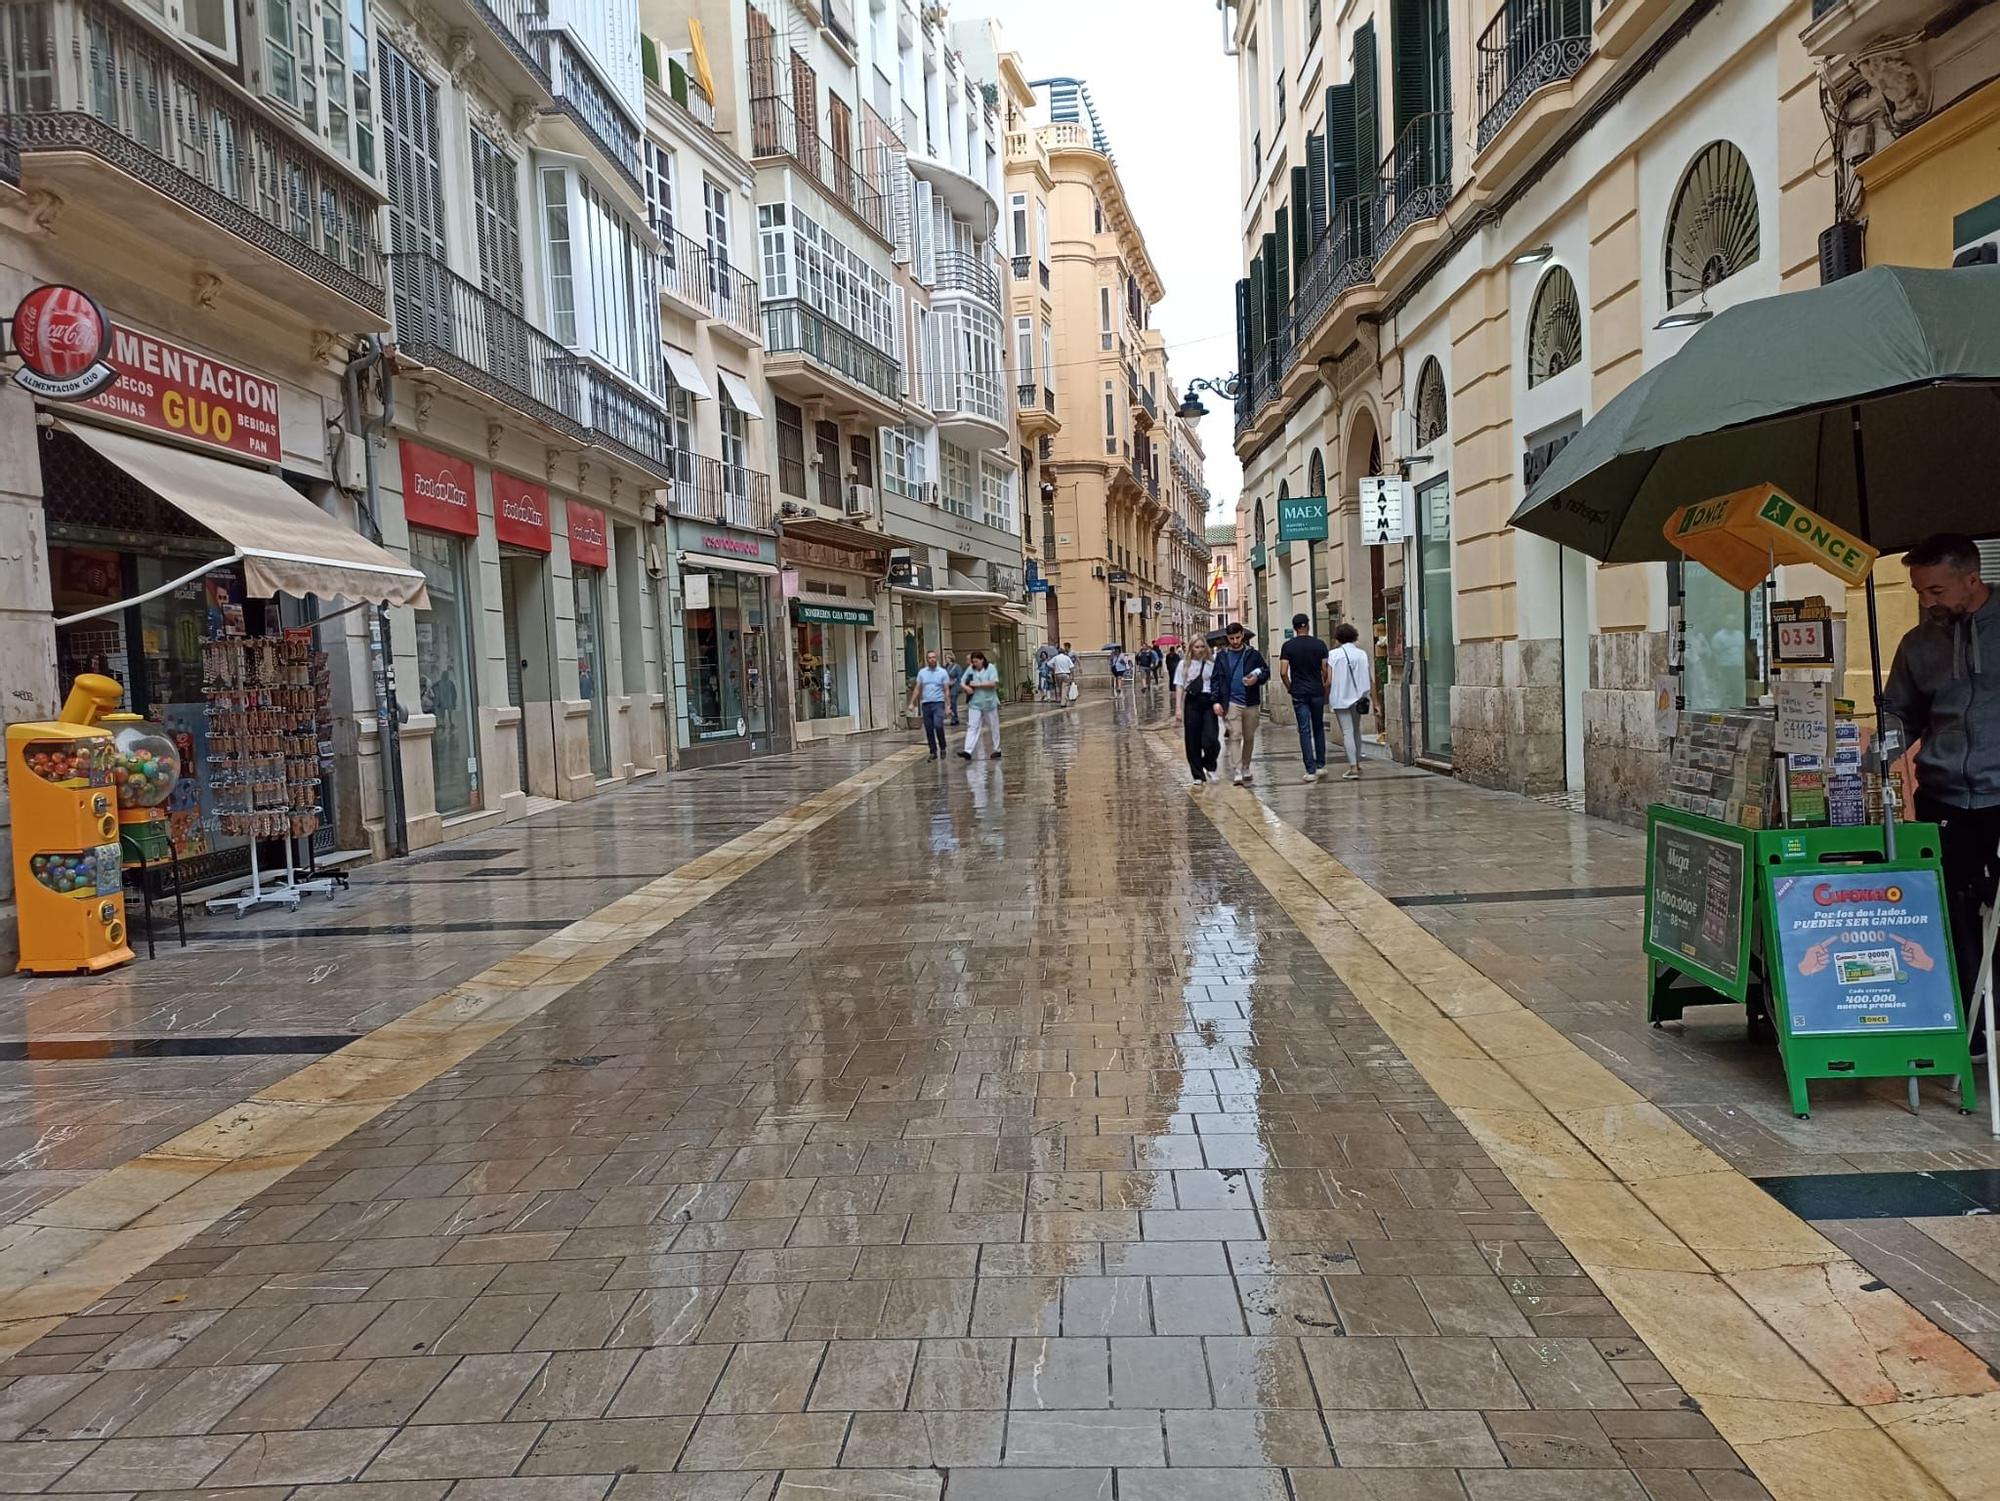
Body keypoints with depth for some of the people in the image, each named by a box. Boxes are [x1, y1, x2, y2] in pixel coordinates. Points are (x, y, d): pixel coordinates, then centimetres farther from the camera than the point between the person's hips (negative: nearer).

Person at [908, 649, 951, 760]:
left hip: (938, 703, -3)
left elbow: (947, 690, 0)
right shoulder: (922, 672, 9)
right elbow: (917, 689, 12)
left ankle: (942, 747, 0)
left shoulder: (942, 672, 1)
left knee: (938, 725, -19)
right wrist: (912, 703, 6)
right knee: (929, 730, 4)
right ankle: (933, 752, 14)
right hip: (925, 704, 3)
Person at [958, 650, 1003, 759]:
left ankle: (997, 750, 22)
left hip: (989, 703, -3)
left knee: (993, 728, 9)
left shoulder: (991, 669, -5)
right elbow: (961, 682, 12)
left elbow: (994, 683, -17)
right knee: (972, 727, -7)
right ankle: (968, 751, -16)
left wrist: (978, 684, -16)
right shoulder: (971, 670, 7)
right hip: (975, 704, 3)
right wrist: (966, 687, -11)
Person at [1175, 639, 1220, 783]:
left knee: (1211, 738, -11)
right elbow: (1179, 686, 6)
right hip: (1192, 702, 1)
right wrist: (1179, 708, 1)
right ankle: (1198, 775, 15)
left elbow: (1217, 684, 6)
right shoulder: (1183, 664, 5)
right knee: (1193, 741, 3)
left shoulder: (1212, 663, 3)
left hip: (1208, 702, -1)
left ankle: (1209, 767, 16)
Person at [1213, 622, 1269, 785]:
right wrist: (1216, 701, -4)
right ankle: (1237, 772, -10)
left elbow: (1266, 671, 9)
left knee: (1249, 737, 11)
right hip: (1232, 702, -2)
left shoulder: (1253, 654, 4)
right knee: (1235, 737, -8)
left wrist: (1257, 678, -13)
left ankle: (1246, 768, 25)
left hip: (1251, 702, 2)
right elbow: (1216, 679, 4)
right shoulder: (1222, 656, 4)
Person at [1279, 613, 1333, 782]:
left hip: (1299, 693, -1)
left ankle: (1310, 770, -4)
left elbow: (1283, 673, -8)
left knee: (1304, 731, 0)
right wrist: (1326, 689, 13)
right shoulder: (1320, 644, 0)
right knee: (1319, 728, 16)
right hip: (1317, 692, 1)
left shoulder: (1288, 646, -4)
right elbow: (1326, 671, -1)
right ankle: (1320, 765, 19)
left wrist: (1289, 688, 8)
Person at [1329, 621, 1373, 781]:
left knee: (1347, 732, -6)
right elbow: (1371, 679, 2)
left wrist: (1325, 698, 4)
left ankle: (1353, 768, -13)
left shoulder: (1334, 654, -8)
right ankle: (1357, 763, 29)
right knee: (1356, 730, 20)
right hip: (1358, 698, 5)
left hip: (1341, 698, -5)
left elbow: (1329, 680, -11)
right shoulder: (1362, 653, 3)